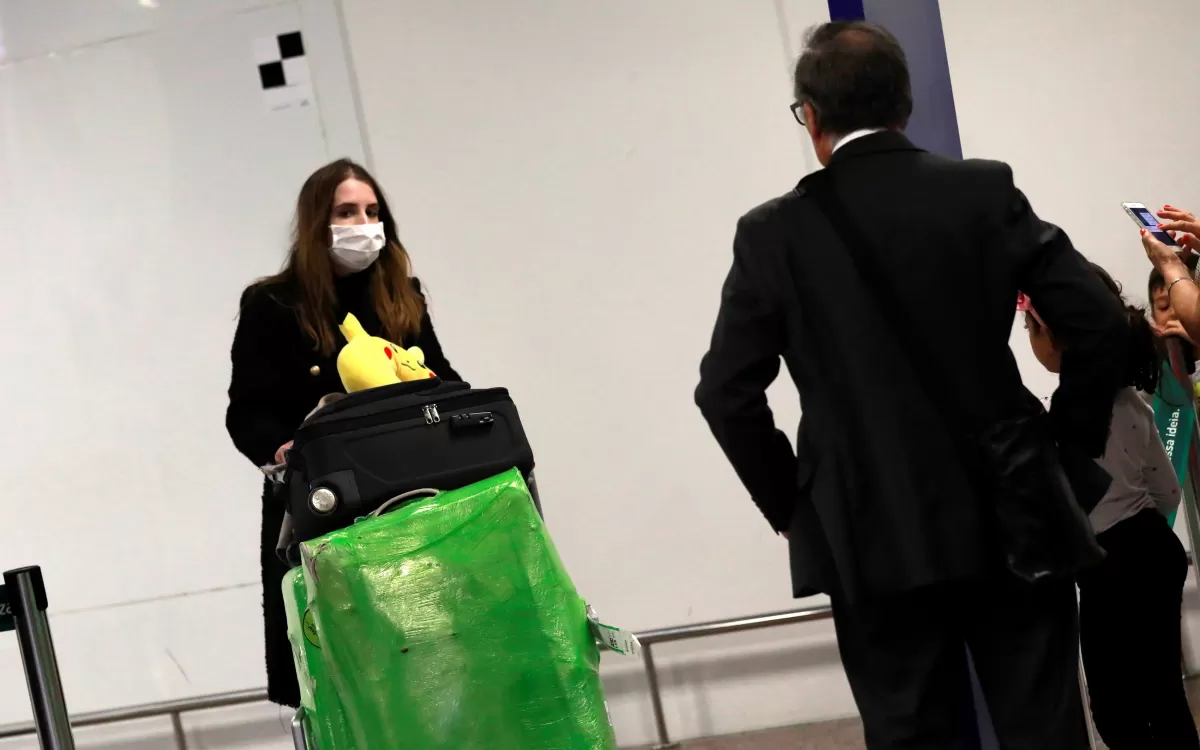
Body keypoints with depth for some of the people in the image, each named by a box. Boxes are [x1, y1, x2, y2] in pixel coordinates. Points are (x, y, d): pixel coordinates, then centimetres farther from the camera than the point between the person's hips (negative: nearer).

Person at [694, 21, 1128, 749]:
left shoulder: (774, 233, -4)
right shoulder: (987, 192, -1)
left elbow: (726, 392, -7)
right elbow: (1100, 323, -6)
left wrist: (791, 505, 5)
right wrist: (1069, 451, 5)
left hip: (874, 541, -1)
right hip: (1013, 518, 1)